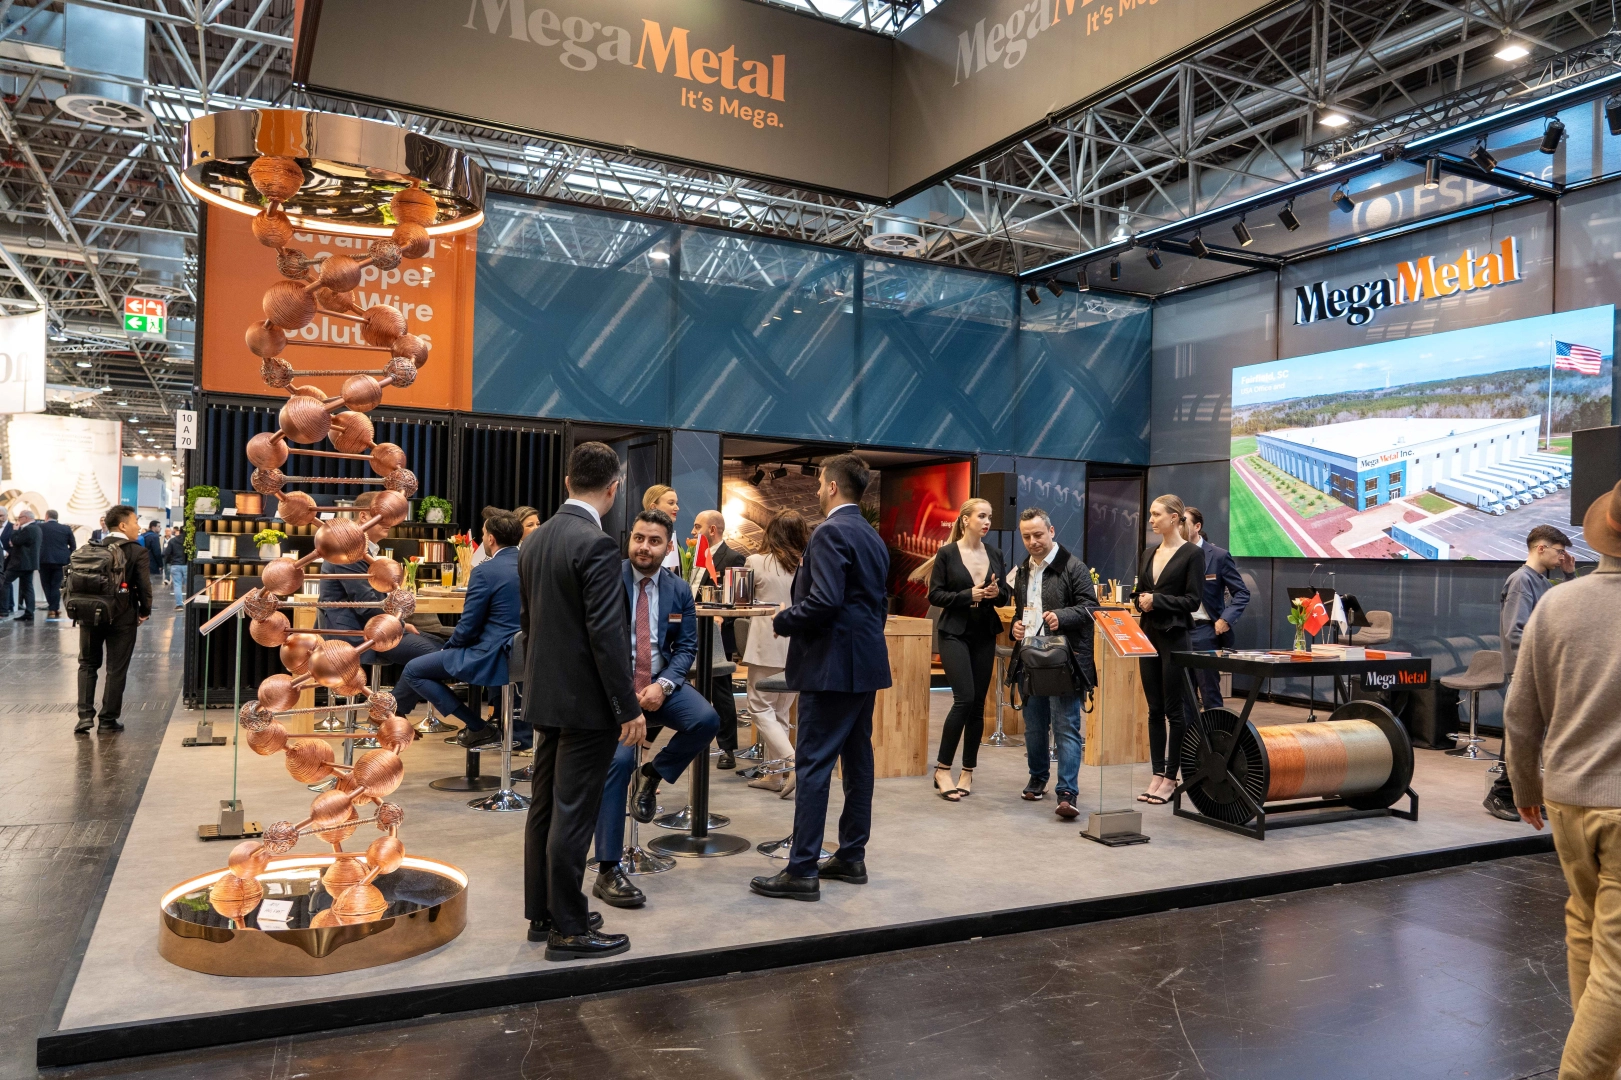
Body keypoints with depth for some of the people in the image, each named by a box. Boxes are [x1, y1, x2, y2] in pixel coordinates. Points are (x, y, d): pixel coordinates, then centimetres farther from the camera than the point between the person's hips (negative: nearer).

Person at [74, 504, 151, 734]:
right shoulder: (137, 552, -9)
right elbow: (144, 585, -15)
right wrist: (145, 611, 0)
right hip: (122, 616, -4)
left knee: (88, 664, 16)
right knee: (116, 669, 5)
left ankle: (85, 716, 7)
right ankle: (108, 721, 8)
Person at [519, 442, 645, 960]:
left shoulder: (534, 540, 8)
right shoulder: (597, 544, -19)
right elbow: (607, 634, -22)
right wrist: (630, 707, -17)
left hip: (546, 695, 9)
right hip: (586, 701, -9)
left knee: (545, 808, 16)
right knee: (573, 816, -1)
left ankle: (542, 913, 28)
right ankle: (568, 929, 9)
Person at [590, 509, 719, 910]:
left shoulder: (679, 590, 5)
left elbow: (686, 646, 3)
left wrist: (663, 685, -13)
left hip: (658, 682, 3)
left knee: (706, 719, -24)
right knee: (618, 759, -23)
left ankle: (654, 773, 7)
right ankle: (608, 871, -11)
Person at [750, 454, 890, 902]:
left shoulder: (830, 532, -15)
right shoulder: (872, 536, 14)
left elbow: (824, 600, -24)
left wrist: (783, 620, -10)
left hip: (832, 663, -10)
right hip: (865, 661, 10)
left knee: (813, 765, -6)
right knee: (857, 759, 13)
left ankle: (802, 872, -2)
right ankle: (852, 857, 22)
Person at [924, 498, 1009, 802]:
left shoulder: (994, 555, 9)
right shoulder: (947, 553, -4)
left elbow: (1004, 596, 12)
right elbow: (935, 595, -6)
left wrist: (996, 592, -10)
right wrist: (968, 595, -18)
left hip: (985, 636, 5)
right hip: (955, 634, -5)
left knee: (978, 704, 5)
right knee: (964, 699, -16)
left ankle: (968, 772, 16)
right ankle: (942, 769, -4)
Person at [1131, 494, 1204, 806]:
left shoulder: (1192, 554, -6)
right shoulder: (1149, 553, 12)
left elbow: (1193, 600, -11)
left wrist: (1157, 600, -16)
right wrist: (1141, 601, -5)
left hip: (1175, 637, -6)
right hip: (1149, 635, 6)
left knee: (1174, 709, 0)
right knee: (1154, 709, 9)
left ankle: (1171, 777, 8)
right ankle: (1157, 774, 16)